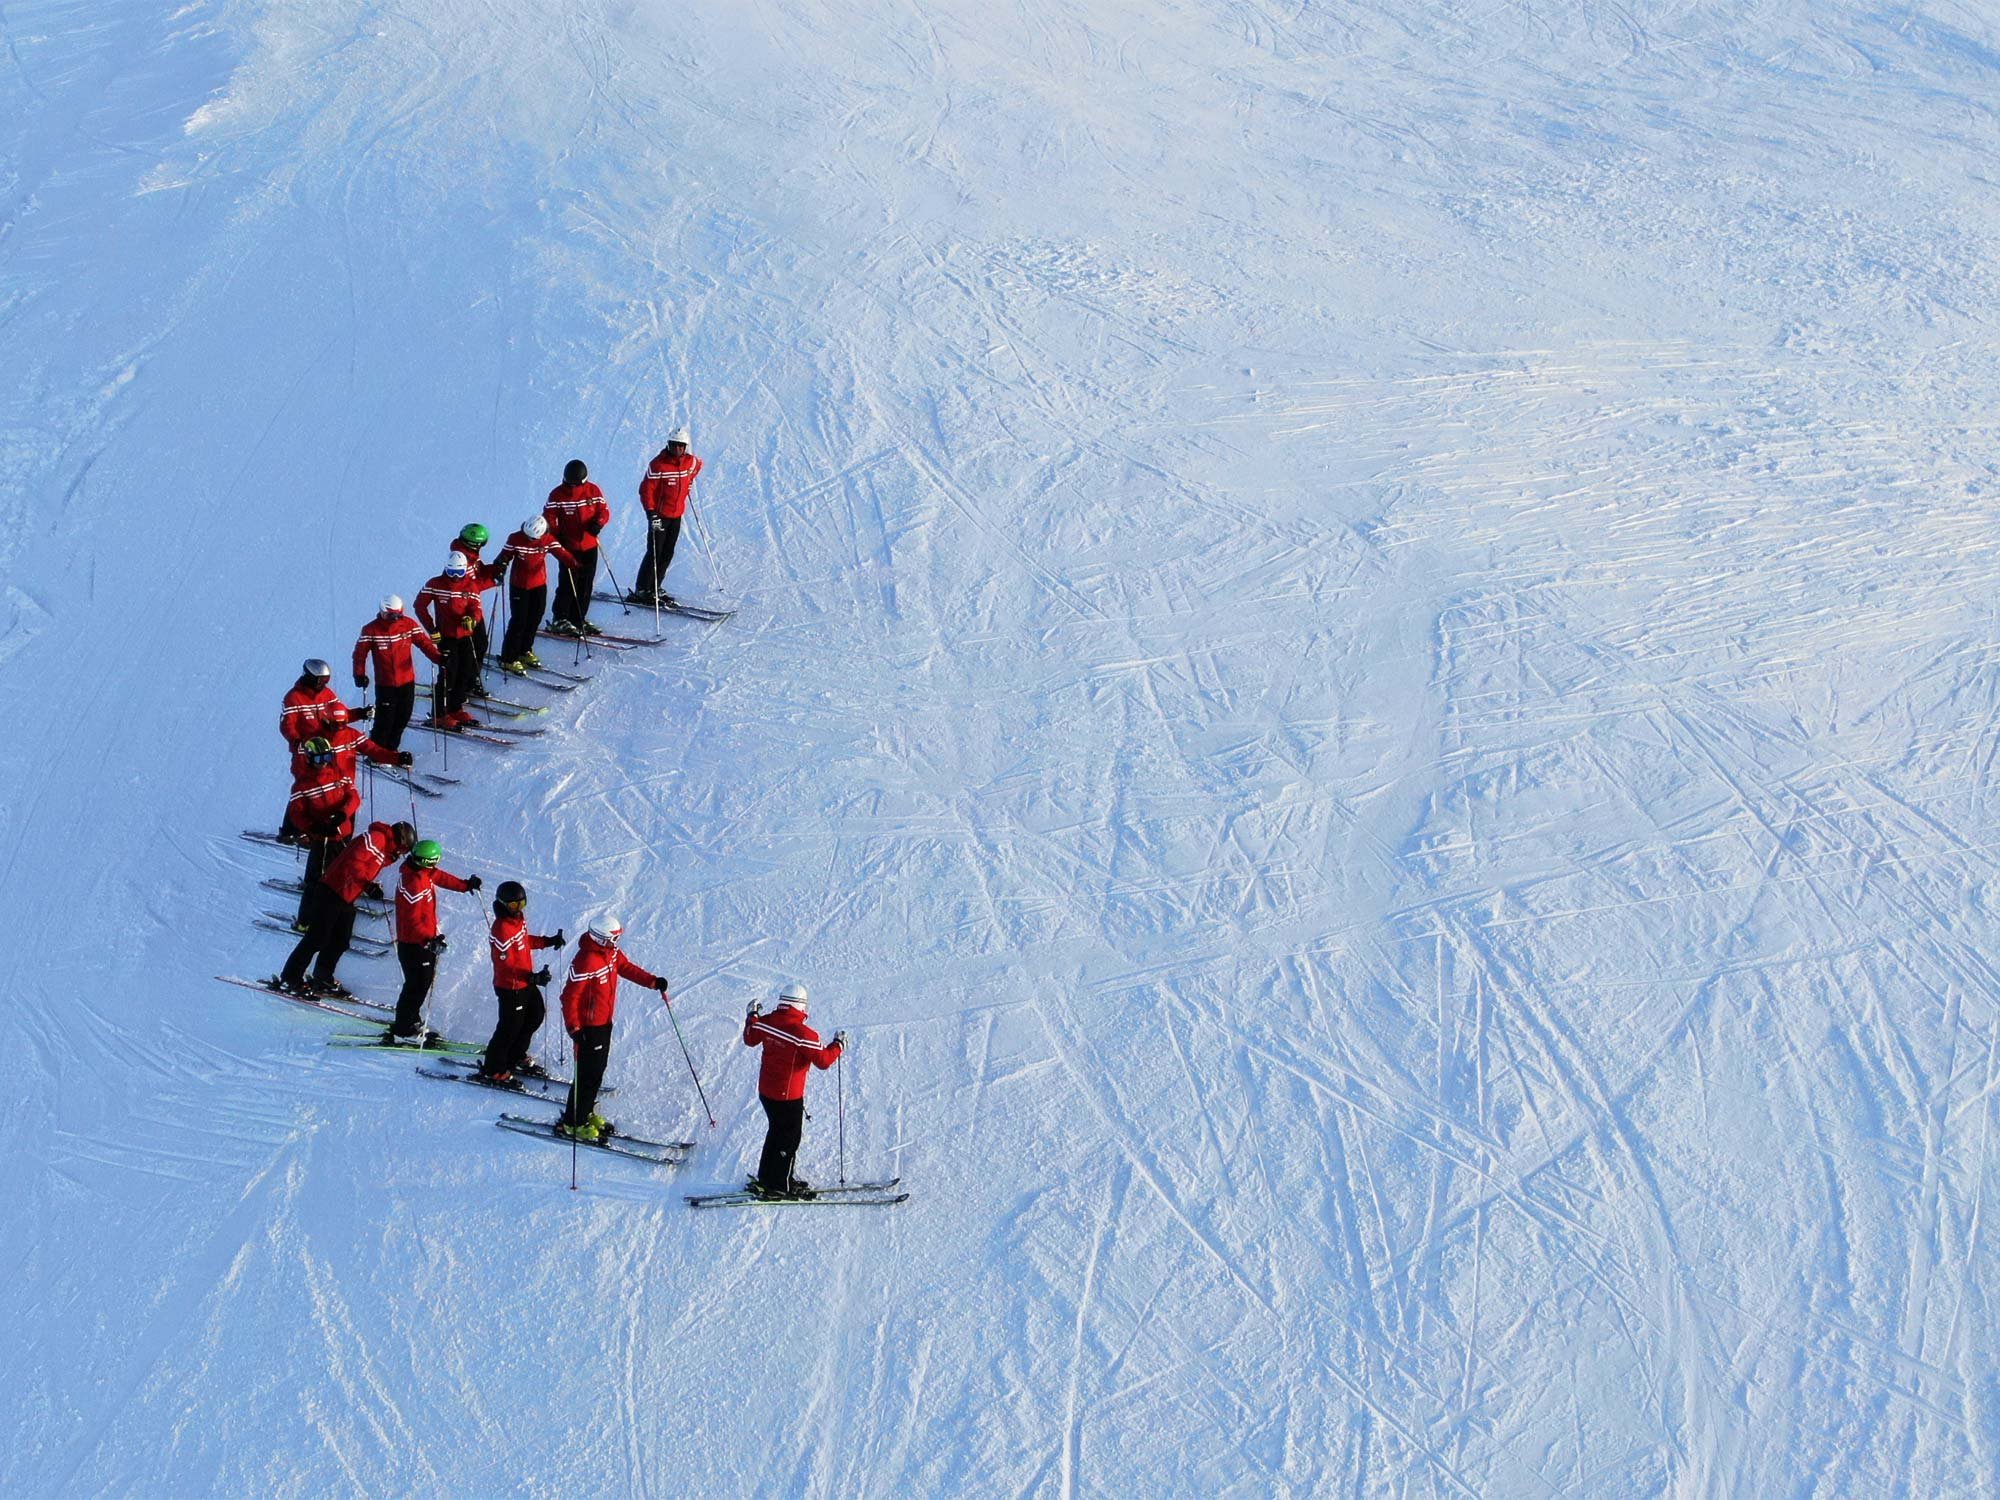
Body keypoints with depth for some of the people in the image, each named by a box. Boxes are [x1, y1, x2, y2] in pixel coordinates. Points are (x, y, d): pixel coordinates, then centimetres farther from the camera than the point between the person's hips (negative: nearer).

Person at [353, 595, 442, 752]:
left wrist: (437, 656, -20)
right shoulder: (371, 630, -10)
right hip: (385, 684, -4)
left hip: (407, 681, 4)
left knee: (402, 718, 12)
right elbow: (360, 653, -6)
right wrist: (359, 675, -17)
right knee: (385, 721, -6)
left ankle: (391, 749, 29)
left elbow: (424, 642, -4)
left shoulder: (409, 624, -2)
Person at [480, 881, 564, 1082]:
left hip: (526, 983, 10)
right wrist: (532, 977, -38)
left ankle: (515, 1057, 39)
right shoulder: (502, 930, -28)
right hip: (510, 987, -10)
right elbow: (505, 965, -30)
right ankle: (493, 1070, 16)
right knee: (510, 1026, 1)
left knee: (536, 1016, 22)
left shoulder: (519, 918, 1)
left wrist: (549, 941, 12)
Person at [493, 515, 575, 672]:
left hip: (539, 584, 4)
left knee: (534, 620, 13)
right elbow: (505, 556, -11)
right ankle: (508, 659, 1)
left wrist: (571, 561, -36)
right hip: (519, 587, -4)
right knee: (519, 621, -6)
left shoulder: (548, 540, -7)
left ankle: (525, 651, 33)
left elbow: (561, 552, -16)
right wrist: (499, 567, -32)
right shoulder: (515, 539, -14)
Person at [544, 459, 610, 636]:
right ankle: (559, 620, 2)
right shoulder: (557, 495, -5)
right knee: (568, 584, -7)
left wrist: (598, 523, -16)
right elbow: (549, 518, -2)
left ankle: (578, 619, 20)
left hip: (589, 546, 4)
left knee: (586, 584, 9)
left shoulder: (593, 491, 1)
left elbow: (604, 511, 4)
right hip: (568, 547, -4)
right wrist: (557, 535, -16)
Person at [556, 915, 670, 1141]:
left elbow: (626, 967, 16)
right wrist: (573, 1028, -31)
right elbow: (570, 996, -27)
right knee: (588, 1073, -2)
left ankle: (586, 1113, 34)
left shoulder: (610, 952, -1)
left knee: (599, 1069, 19)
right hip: (588, 1027, -9)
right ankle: (573, 1122, 11)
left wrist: (652, 982, 4)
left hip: (604, 1022, 9)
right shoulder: (585, 962, -29)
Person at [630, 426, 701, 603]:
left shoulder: (690, 461, 3)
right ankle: (641, 590, -5)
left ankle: (654, 589, 16)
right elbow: (646, 489, -17)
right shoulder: (658, 464, -15)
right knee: (654, 553, -9)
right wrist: (651, 512, -24)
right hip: (659, 515, -6)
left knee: (668, 554, 8)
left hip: (677, 515, 6)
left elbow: (698, 465, 30)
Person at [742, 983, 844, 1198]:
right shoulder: (804, 1034, -25)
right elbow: (823, 1060, -21)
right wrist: (838, 1044, -5)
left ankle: (766, 1177, 35)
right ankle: (779, 1186, 12)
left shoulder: (764, 1023, -5)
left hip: (765, 1091, 7)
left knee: (777, 1131, 24)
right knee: (789, 1138, 7)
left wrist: (752, 1017, 29)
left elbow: (750, 1039, 14)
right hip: (789, 1096, -7)